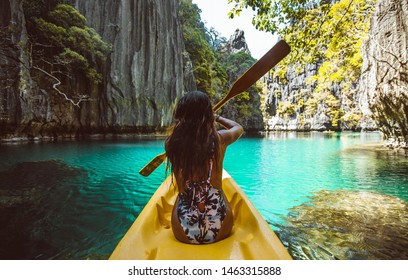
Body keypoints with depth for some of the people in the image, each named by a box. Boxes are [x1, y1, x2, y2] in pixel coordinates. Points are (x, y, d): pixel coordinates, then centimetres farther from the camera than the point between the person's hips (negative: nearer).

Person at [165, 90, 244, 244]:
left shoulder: (171, 142, -9)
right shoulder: (219, 138, -10)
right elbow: (238, 127, 15)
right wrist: (217, 117, 30)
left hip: (183, 233, 1)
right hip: (220, 230, 0)